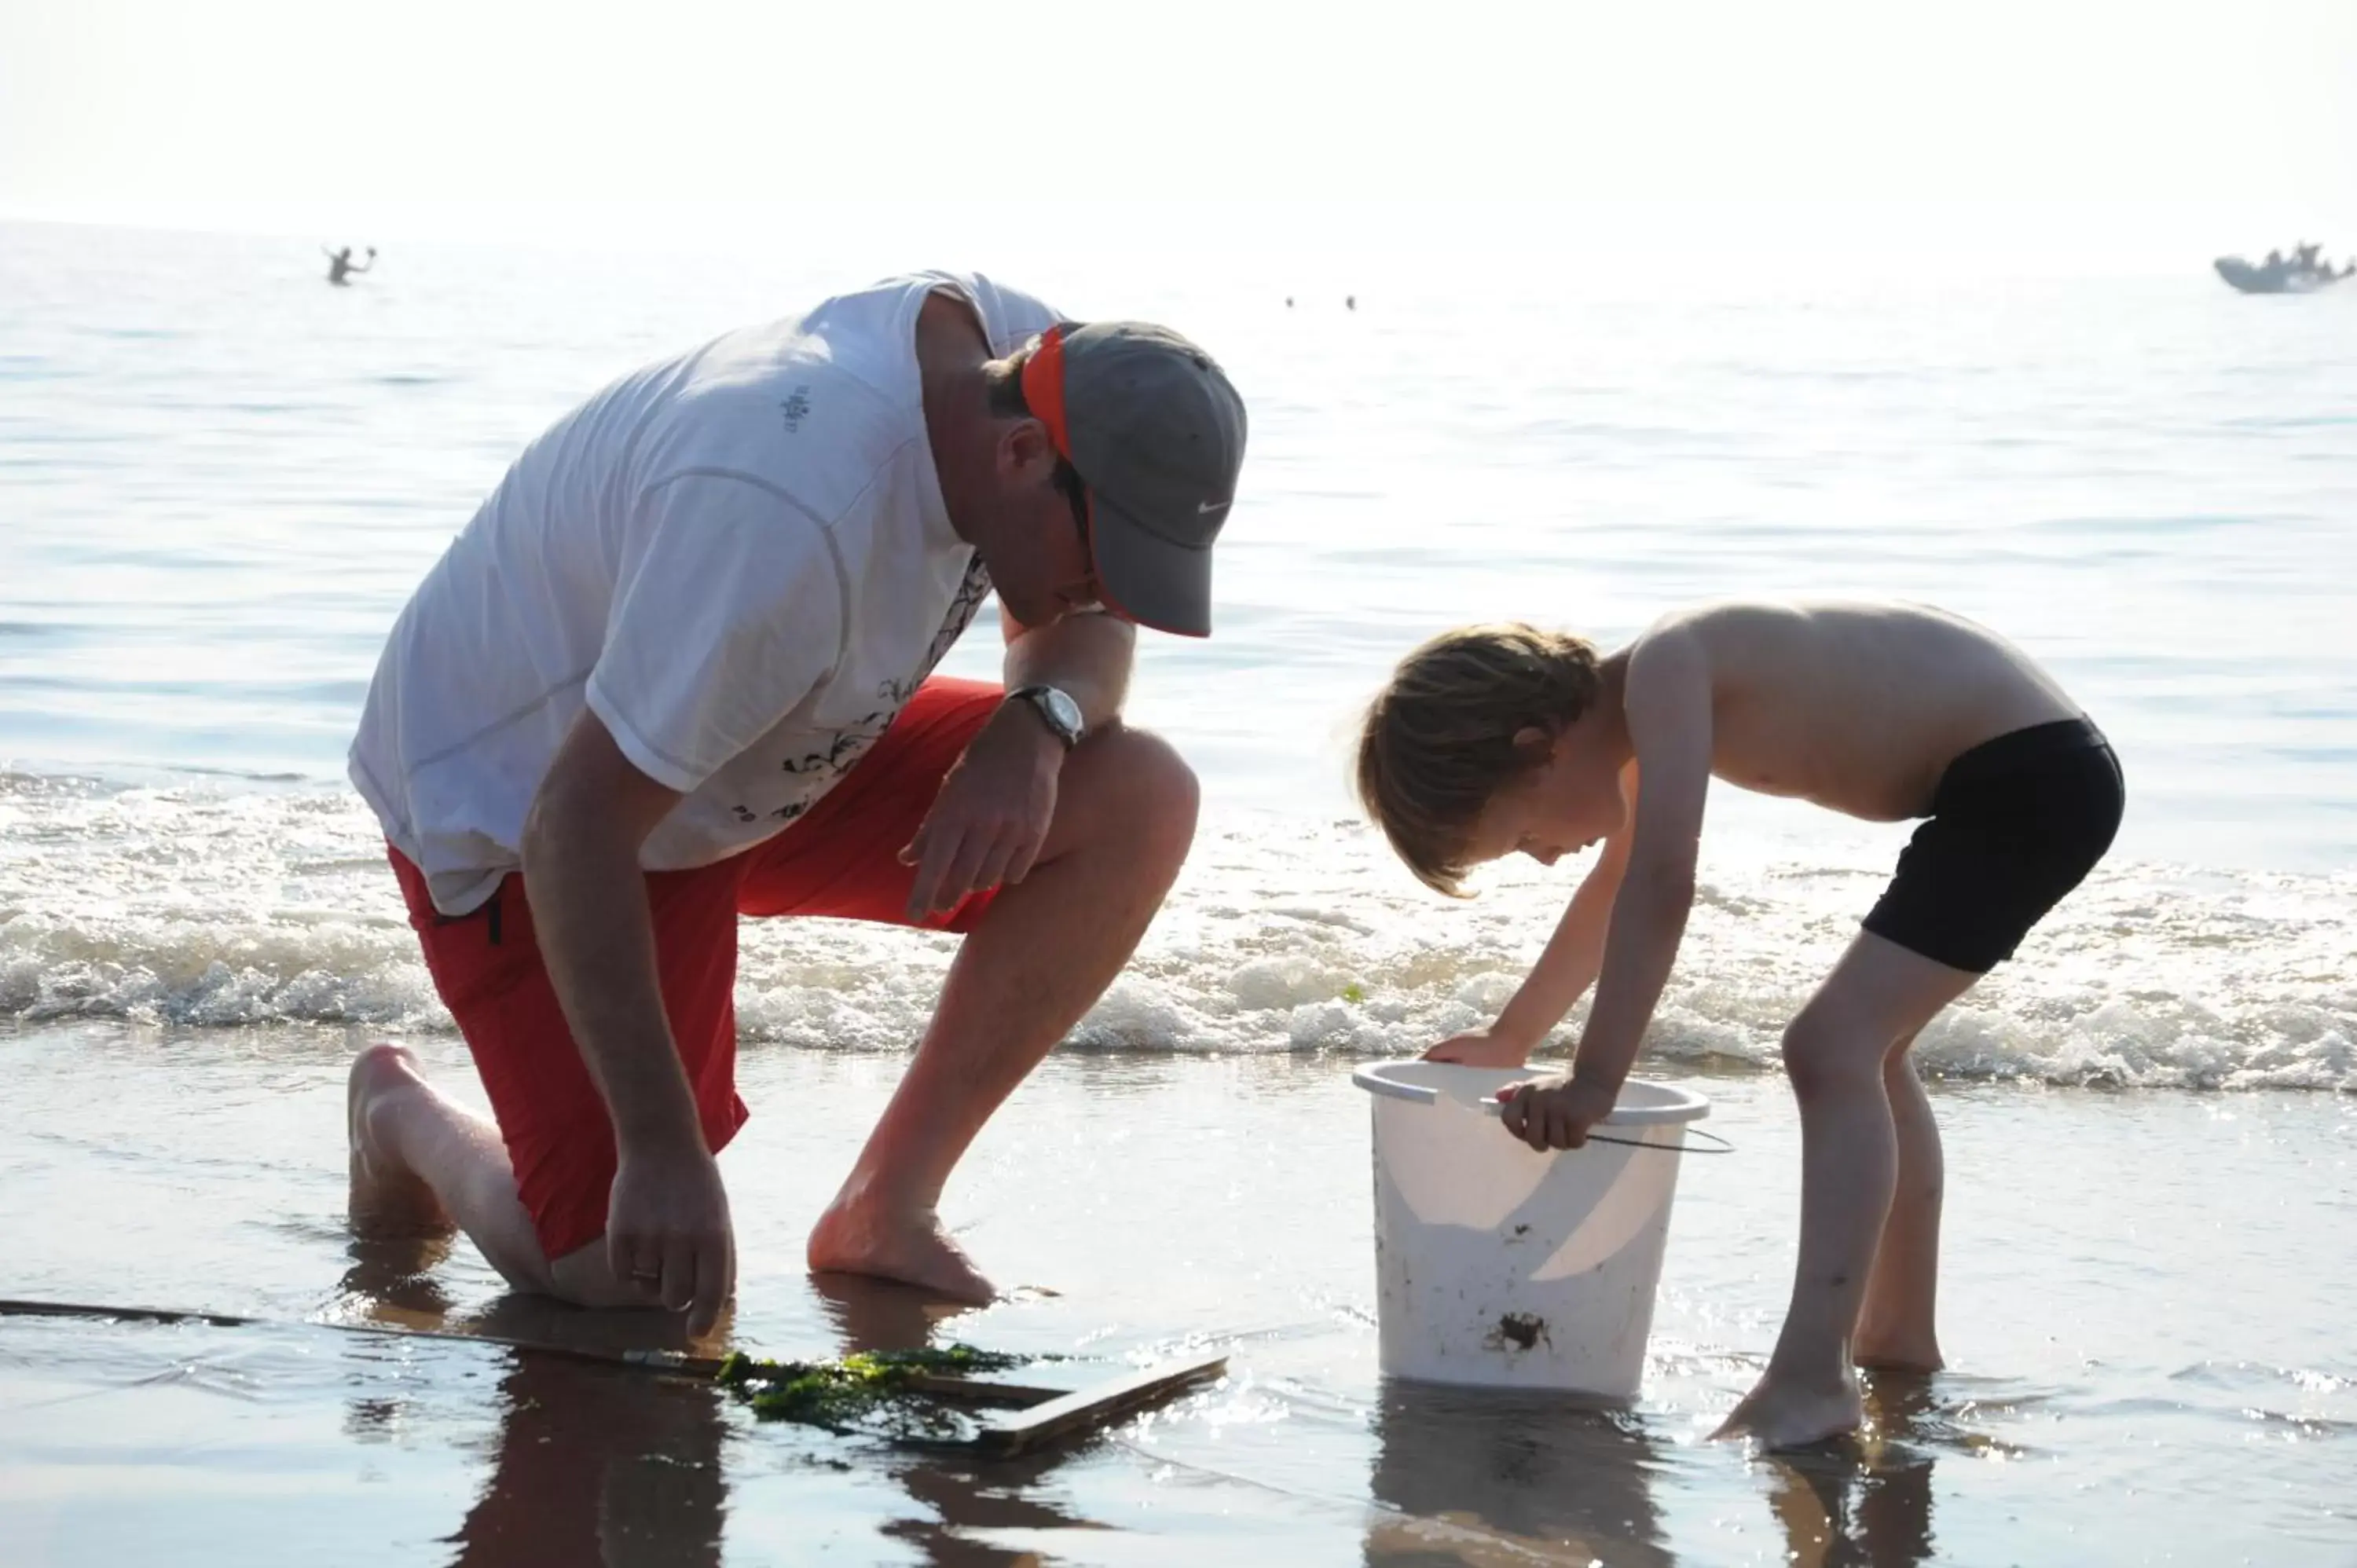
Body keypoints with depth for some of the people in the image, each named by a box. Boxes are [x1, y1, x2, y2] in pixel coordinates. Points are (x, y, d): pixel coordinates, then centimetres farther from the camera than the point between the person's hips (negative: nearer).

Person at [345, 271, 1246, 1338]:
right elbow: (575, 828, -36)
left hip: (773, 759, 8)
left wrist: (1038, 727, -21)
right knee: (625, 1276, -15)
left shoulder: (1025, 361, -14)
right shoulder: (788, 522, -39)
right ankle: (399, 1114, 19)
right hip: (511, 796, -8)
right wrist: (662, 1147, -34)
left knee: (1140, 804, -11)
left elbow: (1080, 632, 4)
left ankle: (883, 1213, -1)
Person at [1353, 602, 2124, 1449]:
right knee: (1863, 1049, 24)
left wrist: (1596, 1079, -31)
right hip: (2003, 780, 11)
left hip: (2036, 774, -11)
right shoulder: (1644, 720, 11)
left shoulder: (1664, 667, -20)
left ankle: (1813, 1381, -29)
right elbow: (1616, 894, 27)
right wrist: (1511, 1040, 34)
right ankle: (1899, 1337, 37)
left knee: (1832, 1047, -20)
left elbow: (1661, 889, -29)